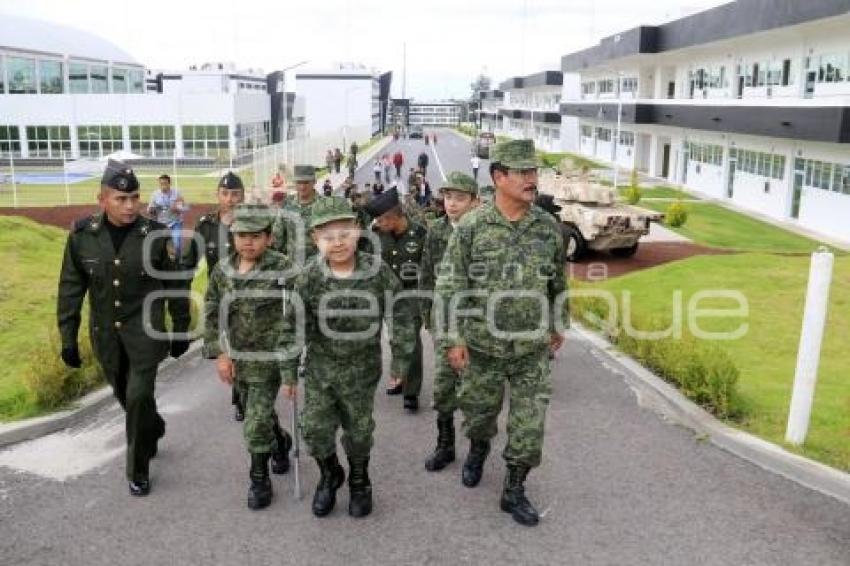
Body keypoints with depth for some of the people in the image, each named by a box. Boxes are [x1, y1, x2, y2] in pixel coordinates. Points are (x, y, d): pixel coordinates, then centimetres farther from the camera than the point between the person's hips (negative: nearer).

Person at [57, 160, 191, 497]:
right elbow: (70, 289, 0)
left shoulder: (155, 235, -11)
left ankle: (138, 470, 12)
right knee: (125, 395, 18)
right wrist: (68, 338, 0)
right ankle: (154, 430, 48)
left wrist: (181, 331, 2)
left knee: (138, 397, -6)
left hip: (145, 330, -3)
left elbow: (174, 285, -2)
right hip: (105, 333, 3)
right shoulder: (82, 235, -7)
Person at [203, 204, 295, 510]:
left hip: (268, 360, -5)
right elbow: (211, 313, 3)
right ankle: (281, 442, 51)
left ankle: (259, 479, 17)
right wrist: (219, 353, -3)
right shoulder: (222, 269, -1)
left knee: (257, 422, -4)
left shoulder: (283, 269, -15)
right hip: (236, 359, 5)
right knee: (259, 412, 22)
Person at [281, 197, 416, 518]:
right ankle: (329, 474, 34)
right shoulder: (309, 278, -12)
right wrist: (290, 371, 0)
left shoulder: (377, 271, -15)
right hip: (320, 367, 1)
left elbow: (400, 316, -6)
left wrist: (400, 359, -3)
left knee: (358, 429, 13)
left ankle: (359, 480, 40)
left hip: (362, 368, -1)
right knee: (315, 429, 3)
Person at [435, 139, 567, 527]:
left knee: (529, 423, 3)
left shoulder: (548, 227, -2)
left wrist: (558, 325, 17)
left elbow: (558, 283, 11)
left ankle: (514, 490, 22)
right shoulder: (471, 226, -11)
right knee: (478, 410, 17)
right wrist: (453, 338, -11)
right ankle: (478, 450, 50)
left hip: (533, 348, 2)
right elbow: (450, 286, -9)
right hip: (482, 345, -1)